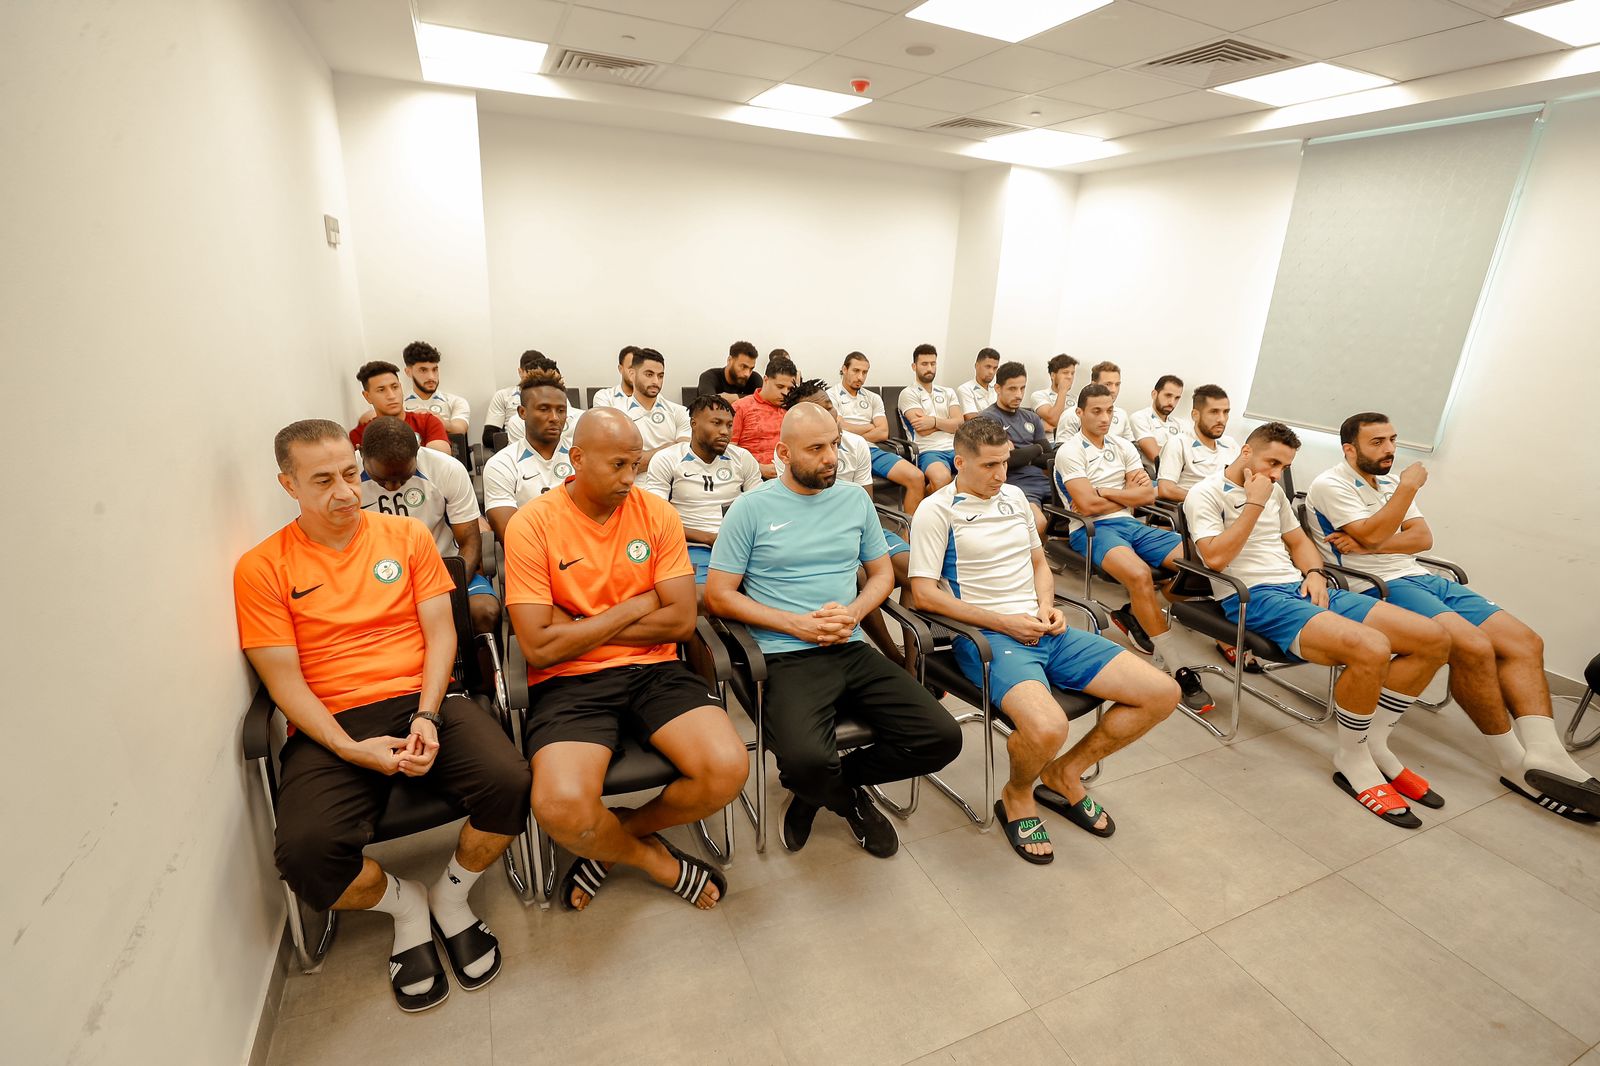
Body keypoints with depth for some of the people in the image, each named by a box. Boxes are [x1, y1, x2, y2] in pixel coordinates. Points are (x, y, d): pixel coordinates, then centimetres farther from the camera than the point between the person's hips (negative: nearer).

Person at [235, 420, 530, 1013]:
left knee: (507, 780, -26)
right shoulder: (261, 568, 4)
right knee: (305, 853, -28)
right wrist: (352, 748, -15)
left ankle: (451, 897, 7)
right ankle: (404, 904, 8)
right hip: (330, 726, 0)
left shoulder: (406, 535, 9)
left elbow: (440, 632, 4)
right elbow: (283, 679, -1)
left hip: (421, 702, 1)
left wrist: (427, 715, -12)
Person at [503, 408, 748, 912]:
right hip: (569, 681, -2)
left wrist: (579, 627, -7)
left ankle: (614, 838, 11)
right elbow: (539, 647, -12)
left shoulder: (657, 513, 2)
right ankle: (654, 859, 8)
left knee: (728, 768, -19)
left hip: (654, 669, 3)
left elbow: (681, 620, -3)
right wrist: (632, 608, -6)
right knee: (562, 806, -28)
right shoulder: (531, 525, -7)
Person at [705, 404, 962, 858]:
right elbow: (717, 595, -2)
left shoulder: (855, 499, 13)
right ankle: (851, 799, 9)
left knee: (942, 738, -11)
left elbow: (882, 572, 19)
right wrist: (798, 624, -11)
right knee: (807, 759, -32)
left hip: (851, 650, 5)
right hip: (786, 657, -4)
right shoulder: (752, 507, 0)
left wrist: (854, 612, -4)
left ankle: (821, 785, 11)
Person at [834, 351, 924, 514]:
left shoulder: (873, 398, 23)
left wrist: (854, 434, -1)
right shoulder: (832, 395, 10)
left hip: (873, 450, 5)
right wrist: (870, 427, 7)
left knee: (917, 477, -16)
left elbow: (883, 433, 10)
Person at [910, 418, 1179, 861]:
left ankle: (1064, 773, 14)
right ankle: (1016, 796, 3)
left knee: (1162, 692, -3)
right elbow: (923, 592, -12)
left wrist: (1047, 607, 4)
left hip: (1042, 629, 8)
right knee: (1047, 727, -35)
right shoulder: (937, 511, -5)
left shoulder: (1014, 496, 17)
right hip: (988, 637, -7)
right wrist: (1003, 622, -14)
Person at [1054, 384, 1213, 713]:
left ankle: (1133, 614, 5)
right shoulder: (1070, 451, -2)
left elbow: (1147, 493, 6)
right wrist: (1128, 493, 3)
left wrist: (1101, 492, -5)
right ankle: (1173, 668, -25)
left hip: (1131, 524, 7)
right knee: (1140, 573, -35)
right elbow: (1087, 505, -13)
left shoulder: (1123, 447, 17)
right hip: (1092, 530, -7)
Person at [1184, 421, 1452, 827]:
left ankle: (1373, 742, 8)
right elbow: (1215, 557, -16)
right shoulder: (1205, 494, -3)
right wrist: (1254, 504, -10)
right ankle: (1352, 761, -7)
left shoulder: (1274, 492, 22)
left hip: (1300, 588, 9)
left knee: (1435, 638, -4)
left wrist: (1315, 573, 7)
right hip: (1253, 597, -9)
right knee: (1371, 649, -32)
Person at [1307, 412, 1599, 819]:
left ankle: (1544, 757, -9)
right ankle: (1515, 760, -9)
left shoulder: (1391, 481, 20)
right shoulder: (1330, 485, -5)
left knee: (1525, 641, -6)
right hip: (1377, 586, -9)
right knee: (1475, 647, -26)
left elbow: (1423, 537, 8)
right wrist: (1408, 486, -9)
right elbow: (1372, 535, -18)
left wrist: (1369, 545, -12)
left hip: (1419, 576, 9)